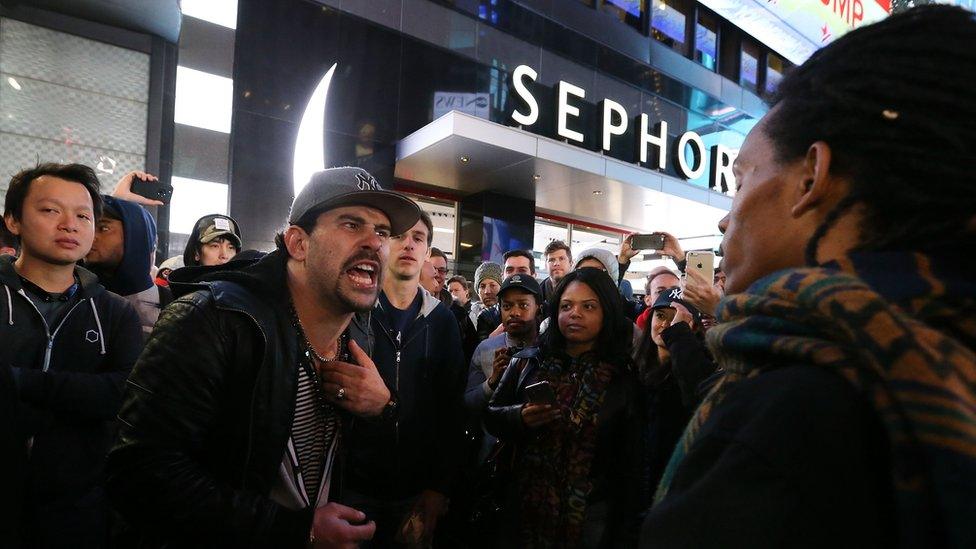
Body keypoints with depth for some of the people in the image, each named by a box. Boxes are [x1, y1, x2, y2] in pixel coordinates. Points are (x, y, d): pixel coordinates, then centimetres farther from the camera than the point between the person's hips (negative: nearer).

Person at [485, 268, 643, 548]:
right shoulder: (528, 362, -1)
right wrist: (520, 418, -17)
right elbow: (490, 416, 4)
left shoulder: (623, 379, -6)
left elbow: (630, 465, -4)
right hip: (525, 507, 2)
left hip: (591, 516, -2)